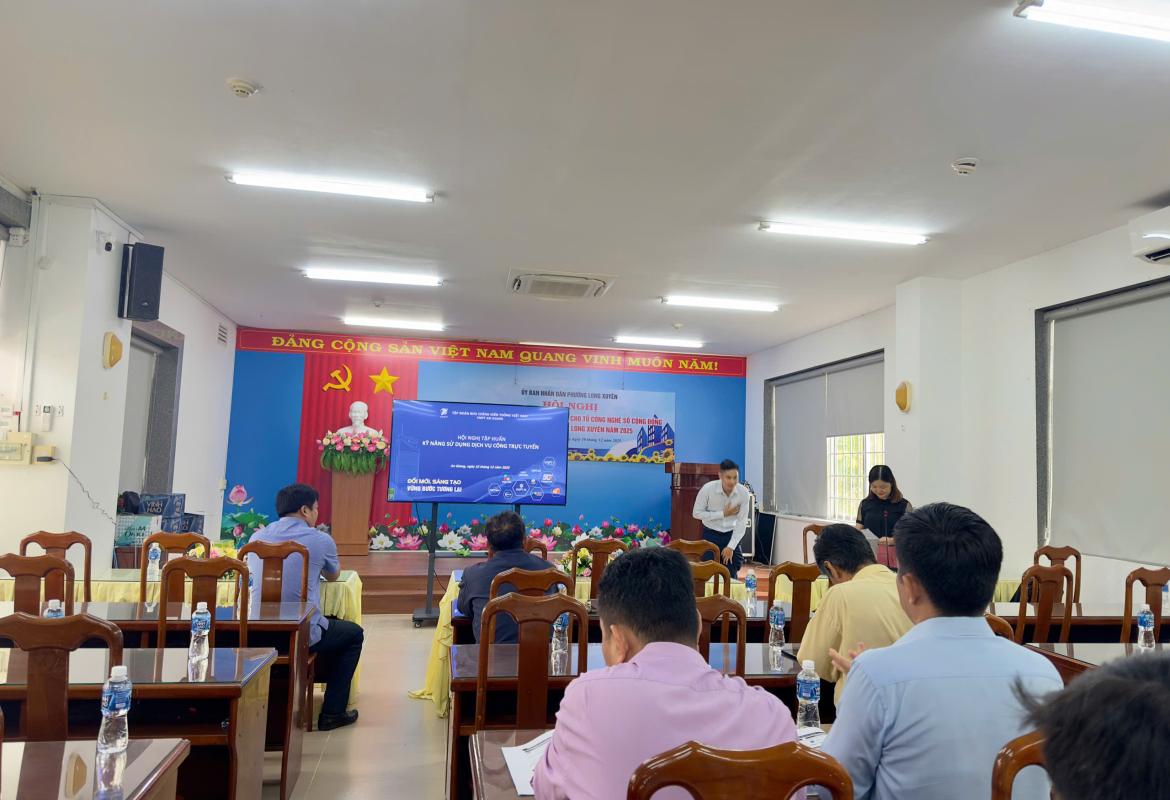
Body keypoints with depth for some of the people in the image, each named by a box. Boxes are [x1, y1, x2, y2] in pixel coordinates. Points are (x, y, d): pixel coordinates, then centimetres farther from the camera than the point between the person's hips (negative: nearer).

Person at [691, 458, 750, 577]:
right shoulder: (708, 489, -21)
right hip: (711, 535, -2)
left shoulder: (743, 492, -16)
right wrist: (723, 514, -18)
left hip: (731, 535, 2)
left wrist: (731, 546, -14)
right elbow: (697, 513, -12)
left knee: (731, 575, 6)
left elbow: (742, 521, -11)